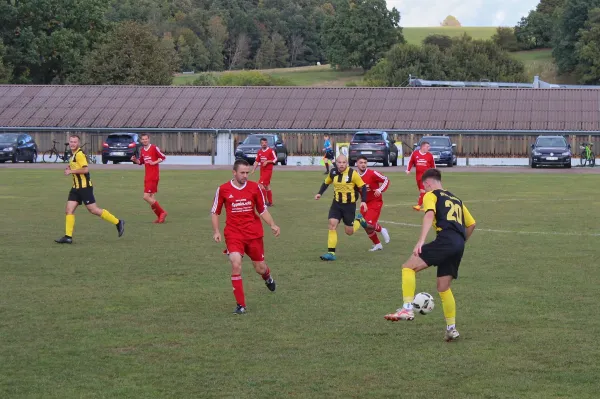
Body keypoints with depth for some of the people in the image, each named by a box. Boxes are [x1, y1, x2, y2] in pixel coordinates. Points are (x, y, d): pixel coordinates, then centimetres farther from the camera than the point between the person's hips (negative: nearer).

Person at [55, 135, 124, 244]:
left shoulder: (79, 154, -15)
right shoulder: (73, 154, 15)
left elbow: (85, 169, -25)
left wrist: (71, 171, -19)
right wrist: (70, 169, 10)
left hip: (84, 187, -9)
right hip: (76, 187, 9)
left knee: (93, 210, -5)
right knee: (69, 210, 0)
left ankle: (118, 222, 7)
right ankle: (68, 237, 0)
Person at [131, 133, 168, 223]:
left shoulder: (154, 148, -8)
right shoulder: (142, 150, 13)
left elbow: (163, 157, -4)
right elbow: (141, 162, 22)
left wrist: (155, 162, -16)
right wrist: (135, 160, 3)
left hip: (154, 176, -8)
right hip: (147, 177, 8)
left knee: (146, 197, -14)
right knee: (151, 198, 6)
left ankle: (162, 212, -5)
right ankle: (160, 216, 13)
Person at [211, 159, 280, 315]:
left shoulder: (255, 188, 0)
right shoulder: (223, 189, -4)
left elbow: (262, 210, 9)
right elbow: (215, 212, 6)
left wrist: (272, 225, -3)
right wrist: (216, 231, -4)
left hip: (254, 234, 2)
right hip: (233, 234, -2)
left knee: (260, 268, 11)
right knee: (236, 265, -19)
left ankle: (267, 276, 52)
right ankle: (241, 305, -10)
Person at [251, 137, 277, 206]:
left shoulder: (271, 151, -8)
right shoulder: (259, 152, 10)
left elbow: (275, 159, -7)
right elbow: (257, 161, 14)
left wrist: (267, 161, -17)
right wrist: (253, 170, 6)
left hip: (268, 170, -7)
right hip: (262, 171, 7)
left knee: (261, 184, -16)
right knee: (267, 186, 10)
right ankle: (270, 202, 16)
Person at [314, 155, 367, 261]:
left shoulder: (352, 173, -15)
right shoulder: (333, 172, -1)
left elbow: (363, 187, -8)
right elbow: (326, 183, 17)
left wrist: (363, 201, -15)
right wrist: (320, 193, 3)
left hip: (349, 205, -4)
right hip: (336, 204, 4)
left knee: (349, 232, 2)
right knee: (332, 224, -14)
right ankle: (331, 253, -12)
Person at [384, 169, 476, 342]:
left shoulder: (431, 195, 9)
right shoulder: (456, 199, 31)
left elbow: (430, 214, -12)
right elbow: (471, 224, 32)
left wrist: (421, 241, -22)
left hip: (445, 241, -7)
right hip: (459, 245, 8)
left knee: (409, 267, -8)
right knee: (443, 287, 17)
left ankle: (407, 308, -22)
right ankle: (451, 328, 15)